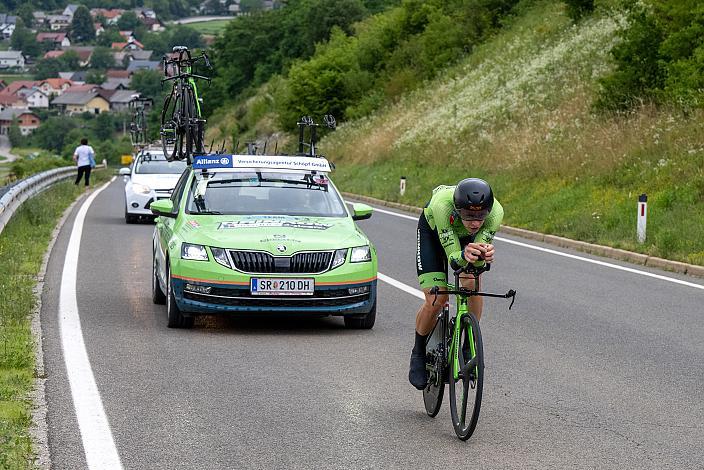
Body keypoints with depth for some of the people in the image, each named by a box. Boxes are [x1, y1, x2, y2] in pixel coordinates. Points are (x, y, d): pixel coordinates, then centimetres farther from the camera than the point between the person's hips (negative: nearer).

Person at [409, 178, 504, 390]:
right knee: (435, 300, -14)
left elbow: (479, 260, -36)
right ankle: (419, 353, 12)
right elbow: (452, 257, -41)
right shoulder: (442, 205, -44)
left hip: (466, 237, 2)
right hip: (433, 231, -2)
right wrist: (464, 255, -63)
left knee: (472, 283, -22)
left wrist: (483, 255, -60)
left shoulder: (495, 212, -38)